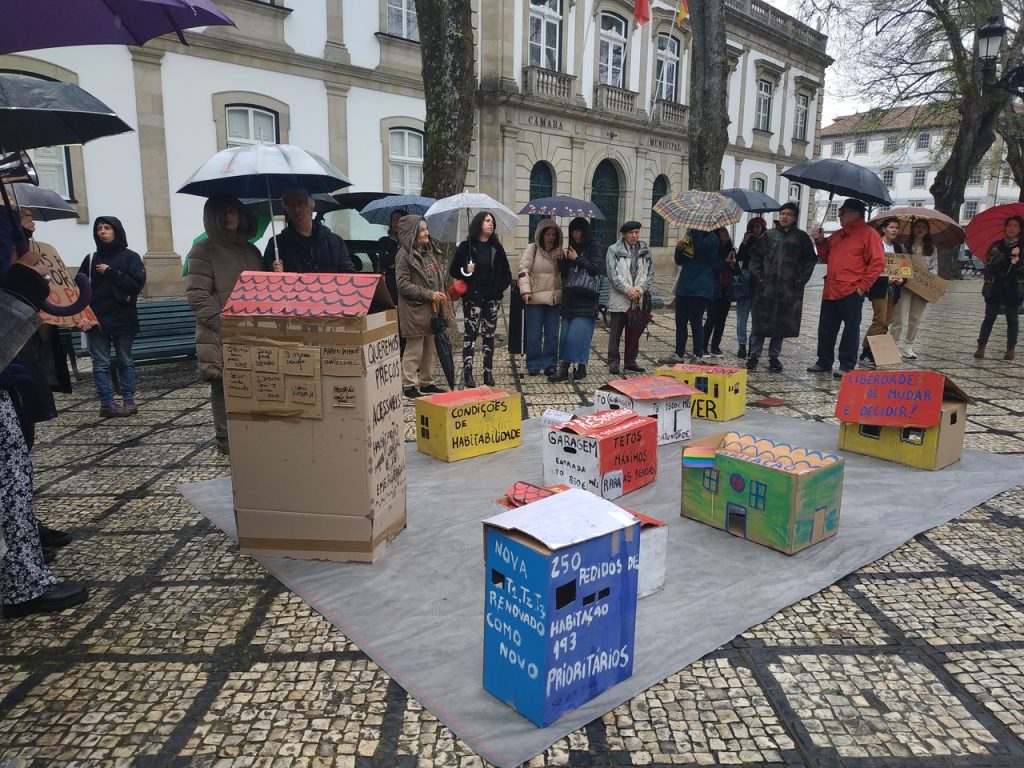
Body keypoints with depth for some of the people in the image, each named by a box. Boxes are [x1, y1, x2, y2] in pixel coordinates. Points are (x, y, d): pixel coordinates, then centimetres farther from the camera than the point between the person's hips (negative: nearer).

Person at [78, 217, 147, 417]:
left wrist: (110, 272, -12)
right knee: (101, 363, 0)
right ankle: (107, 403, 2)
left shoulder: (130, 257, 3)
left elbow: (137, 283, -9)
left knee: (125, 361, 7)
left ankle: (129, 399, 11)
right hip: (96, 319, 2)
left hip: (123, 318, -2)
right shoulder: (91, 259, 10)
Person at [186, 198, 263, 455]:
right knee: (225, 384, -2)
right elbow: (197, 294, -8)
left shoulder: (251, 250, 18)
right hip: (220, 335, -5)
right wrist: (223, 323, -16)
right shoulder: (203, 251, 0)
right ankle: (226, 438, 7)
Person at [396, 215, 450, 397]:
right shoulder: (405, 255, -10)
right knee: (414, 350, -2)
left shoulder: (429, 252, 15)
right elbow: (403, 284, -16)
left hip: (432, 309, 8)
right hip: (414, 309, -8)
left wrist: (442, 298, 11)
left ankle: (426, 383, 23)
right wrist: (429, 294, -19)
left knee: (431, 349, 12)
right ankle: (409, 386, 7)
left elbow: (438, 279, 22)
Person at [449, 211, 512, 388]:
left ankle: (488, 373, 12)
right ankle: (467, 373, 1)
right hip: (473, 297, -3)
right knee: (470, 334, -3)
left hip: (492, 298, 4)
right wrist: (465, 271, -18)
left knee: (489, 335, 7)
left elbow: (506, 272, 15)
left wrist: (501, 287, 0)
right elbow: (453, 270, 1)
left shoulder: (496, 247, 9)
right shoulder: (466, 246, -1)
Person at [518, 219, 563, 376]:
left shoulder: (559, 251, 13)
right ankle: (534, 365, 11)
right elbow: (523, 270, -7)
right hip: (535, 298, -4)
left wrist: (561, 260, -1)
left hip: (554, 298, 4)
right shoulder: (531, 249, 0)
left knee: (552, 334, 8)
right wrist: (525, 291, -18)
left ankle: (549, 365, 16)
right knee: (534, 334, 1)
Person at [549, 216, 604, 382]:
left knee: (577, 334, -11)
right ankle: (563, 368, 8)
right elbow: (565, 273, 19)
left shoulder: (594, 247, -1)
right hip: (570, 299, 6)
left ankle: (579, 367, -5)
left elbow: (596, 269, -12)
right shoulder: (573, 248, 16)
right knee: (565, 334, 3)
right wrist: (562, 259, 0)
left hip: (586, 300, -6)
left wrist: (577, 259, -11)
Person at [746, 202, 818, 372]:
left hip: (789, 290, 0)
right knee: (760, 321, 0)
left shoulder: (801, 237, 5)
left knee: (781, 324, 5)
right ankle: (754, 355, 8)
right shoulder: (768, 235, 7)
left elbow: (810, 260, 6)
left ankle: (774, 356, 17)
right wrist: (757, 276, 0)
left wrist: (801, 280, -2)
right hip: (765, 288, 0)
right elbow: (755, 255, 9)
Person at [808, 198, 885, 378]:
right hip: (830, 291, 7)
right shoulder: (837, 235, 17)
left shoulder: (868, 234, -5)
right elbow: (826, 257, 24)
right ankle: (824, 362, 21)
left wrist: (863, 285, -13)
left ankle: (847, 366, 6)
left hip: (852, 292, -7)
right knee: (826, 328, 11)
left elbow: (878, 262, -10)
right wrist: (820, 242, 7)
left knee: (851, 329, 1)